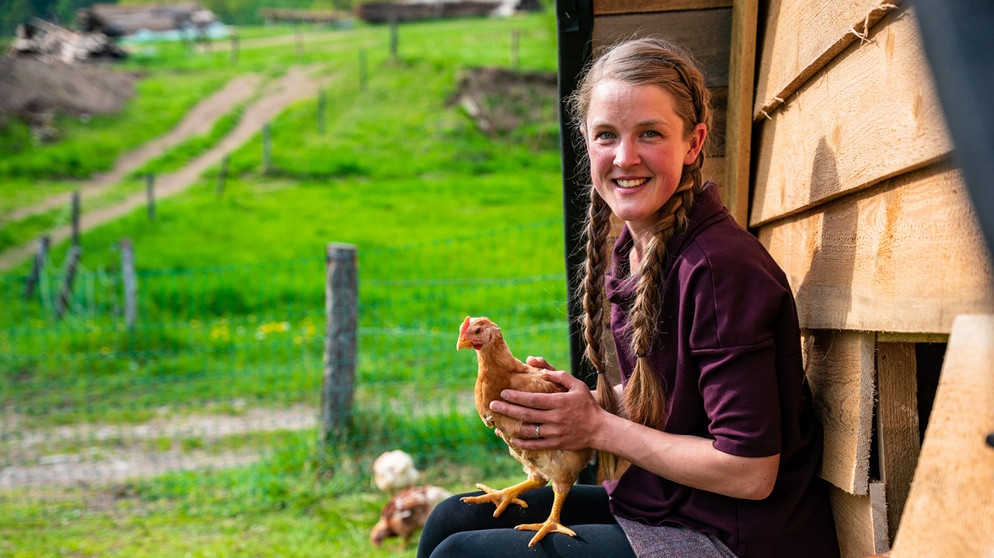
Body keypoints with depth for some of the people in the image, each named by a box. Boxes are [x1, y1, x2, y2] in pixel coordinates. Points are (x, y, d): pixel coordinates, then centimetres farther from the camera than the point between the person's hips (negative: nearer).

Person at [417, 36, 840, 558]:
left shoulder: (720, 268, -23)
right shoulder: (632, 250, 5)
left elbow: (750, 472, -23)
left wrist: (599, 427, -14)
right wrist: (580, 399, -2)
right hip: (656, 508, 8)